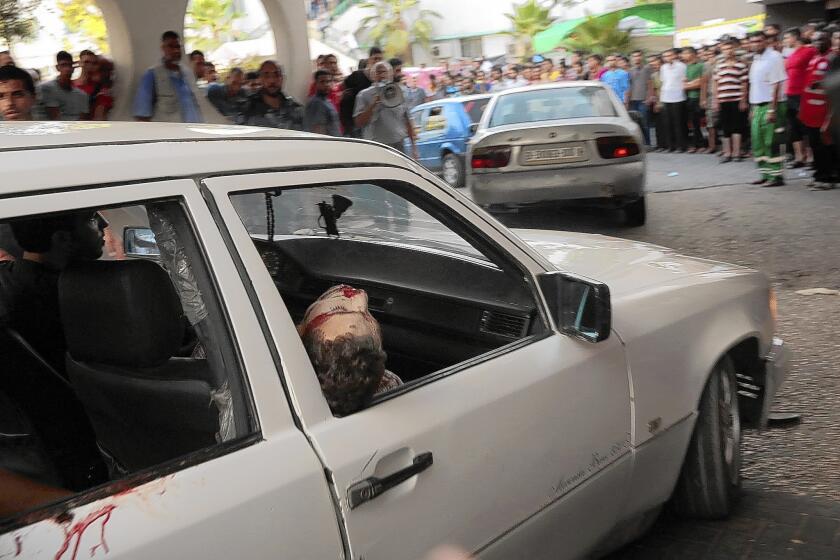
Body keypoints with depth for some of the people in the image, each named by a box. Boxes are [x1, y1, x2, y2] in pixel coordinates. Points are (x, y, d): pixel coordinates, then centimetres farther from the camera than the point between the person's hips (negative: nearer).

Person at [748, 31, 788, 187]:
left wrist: (772, 109, -19)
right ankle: (766, 174, 17)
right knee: (758, 141, 9)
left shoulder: (774, 57, -10)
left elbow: (777, 85, -15)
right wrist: (753, 107, 14)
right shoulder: (756, 59, 14)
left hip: (770, 105, -8)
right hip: (757, 105, 8)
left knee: (771, 143, -6)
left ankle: (776, 175, 0)